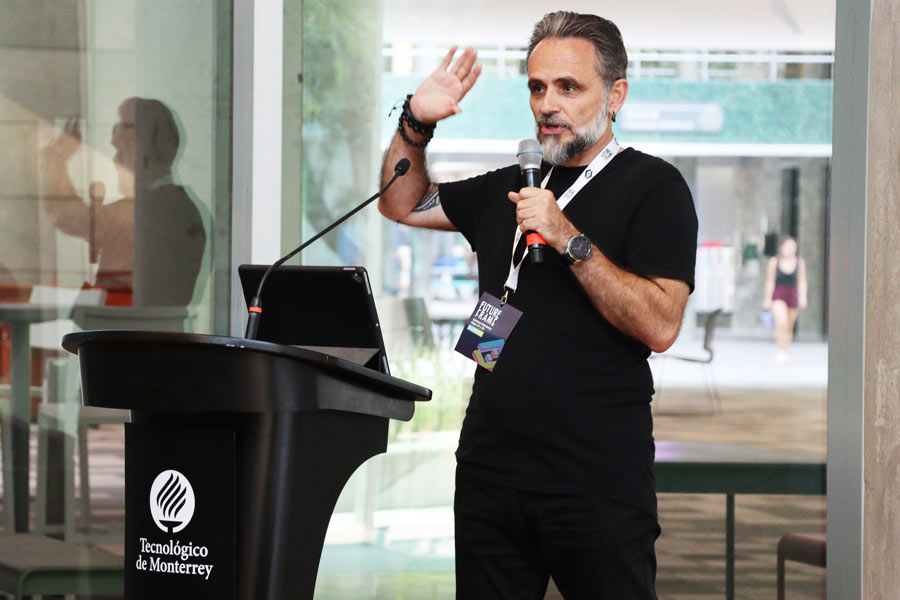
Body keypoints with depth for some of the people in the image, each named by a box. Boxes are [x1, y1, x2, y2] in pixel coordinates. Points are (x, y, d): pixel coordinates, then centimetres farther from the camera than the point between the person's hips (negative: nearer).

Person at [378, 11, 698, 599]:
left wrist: (568, 239, -19)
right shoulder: (509, 187, 16)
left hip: (597, 483, -5)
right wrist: (417, 124, 8)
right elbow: (402, 204, 26)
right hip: (491, 470, 6)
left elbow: (660, 326, -14)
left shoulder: (652, 187, -3)